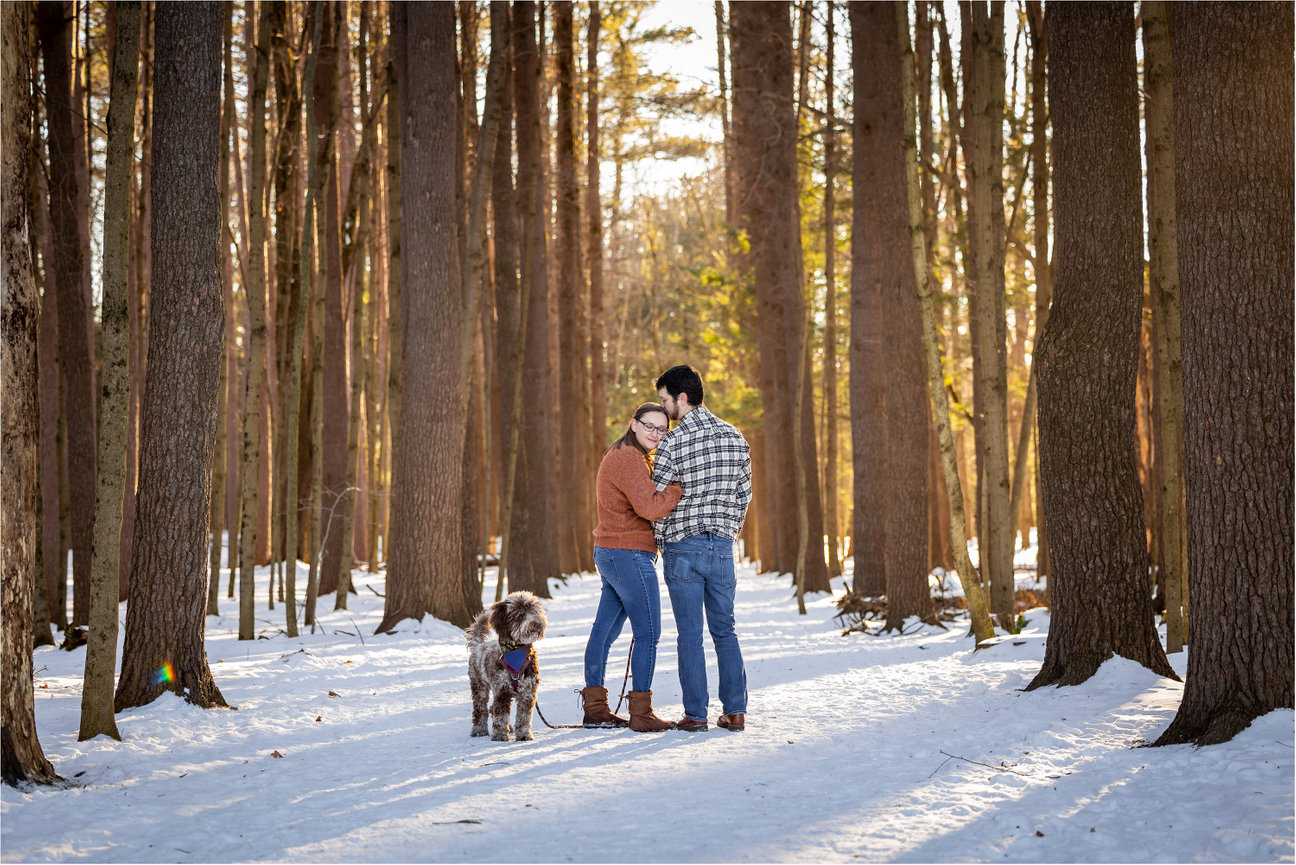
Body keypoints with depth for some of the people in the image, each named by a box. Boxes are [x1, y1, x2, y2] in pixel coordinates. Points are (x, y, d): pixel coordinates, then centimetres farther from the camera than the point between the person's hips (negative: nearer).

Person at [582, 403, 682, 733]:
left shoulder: (619, 456, 20)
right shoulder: (629, 459, -14)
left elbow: (645, 501, 19)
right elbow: (649, 507, -24)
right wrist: (680, 487, -13)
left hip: (609, 555, 10)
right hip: (629, 554, -10)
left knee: (604, 630, 11)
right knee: (648, 633, -6)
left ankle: (595, 708, 17)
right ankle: (641, 713, -5)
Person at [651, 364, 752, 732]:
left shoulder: (672, 443, -12)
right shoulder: (735, 438, 5)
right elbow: (744, 495, 10)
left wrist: (662, 542, 10)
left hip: (683, 547, -4)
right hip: (722, 546, 4)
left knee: (690, 634, 1)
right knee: (725, 630, 11)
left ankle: (695, 714, 2)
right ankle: (735, 711, 8)